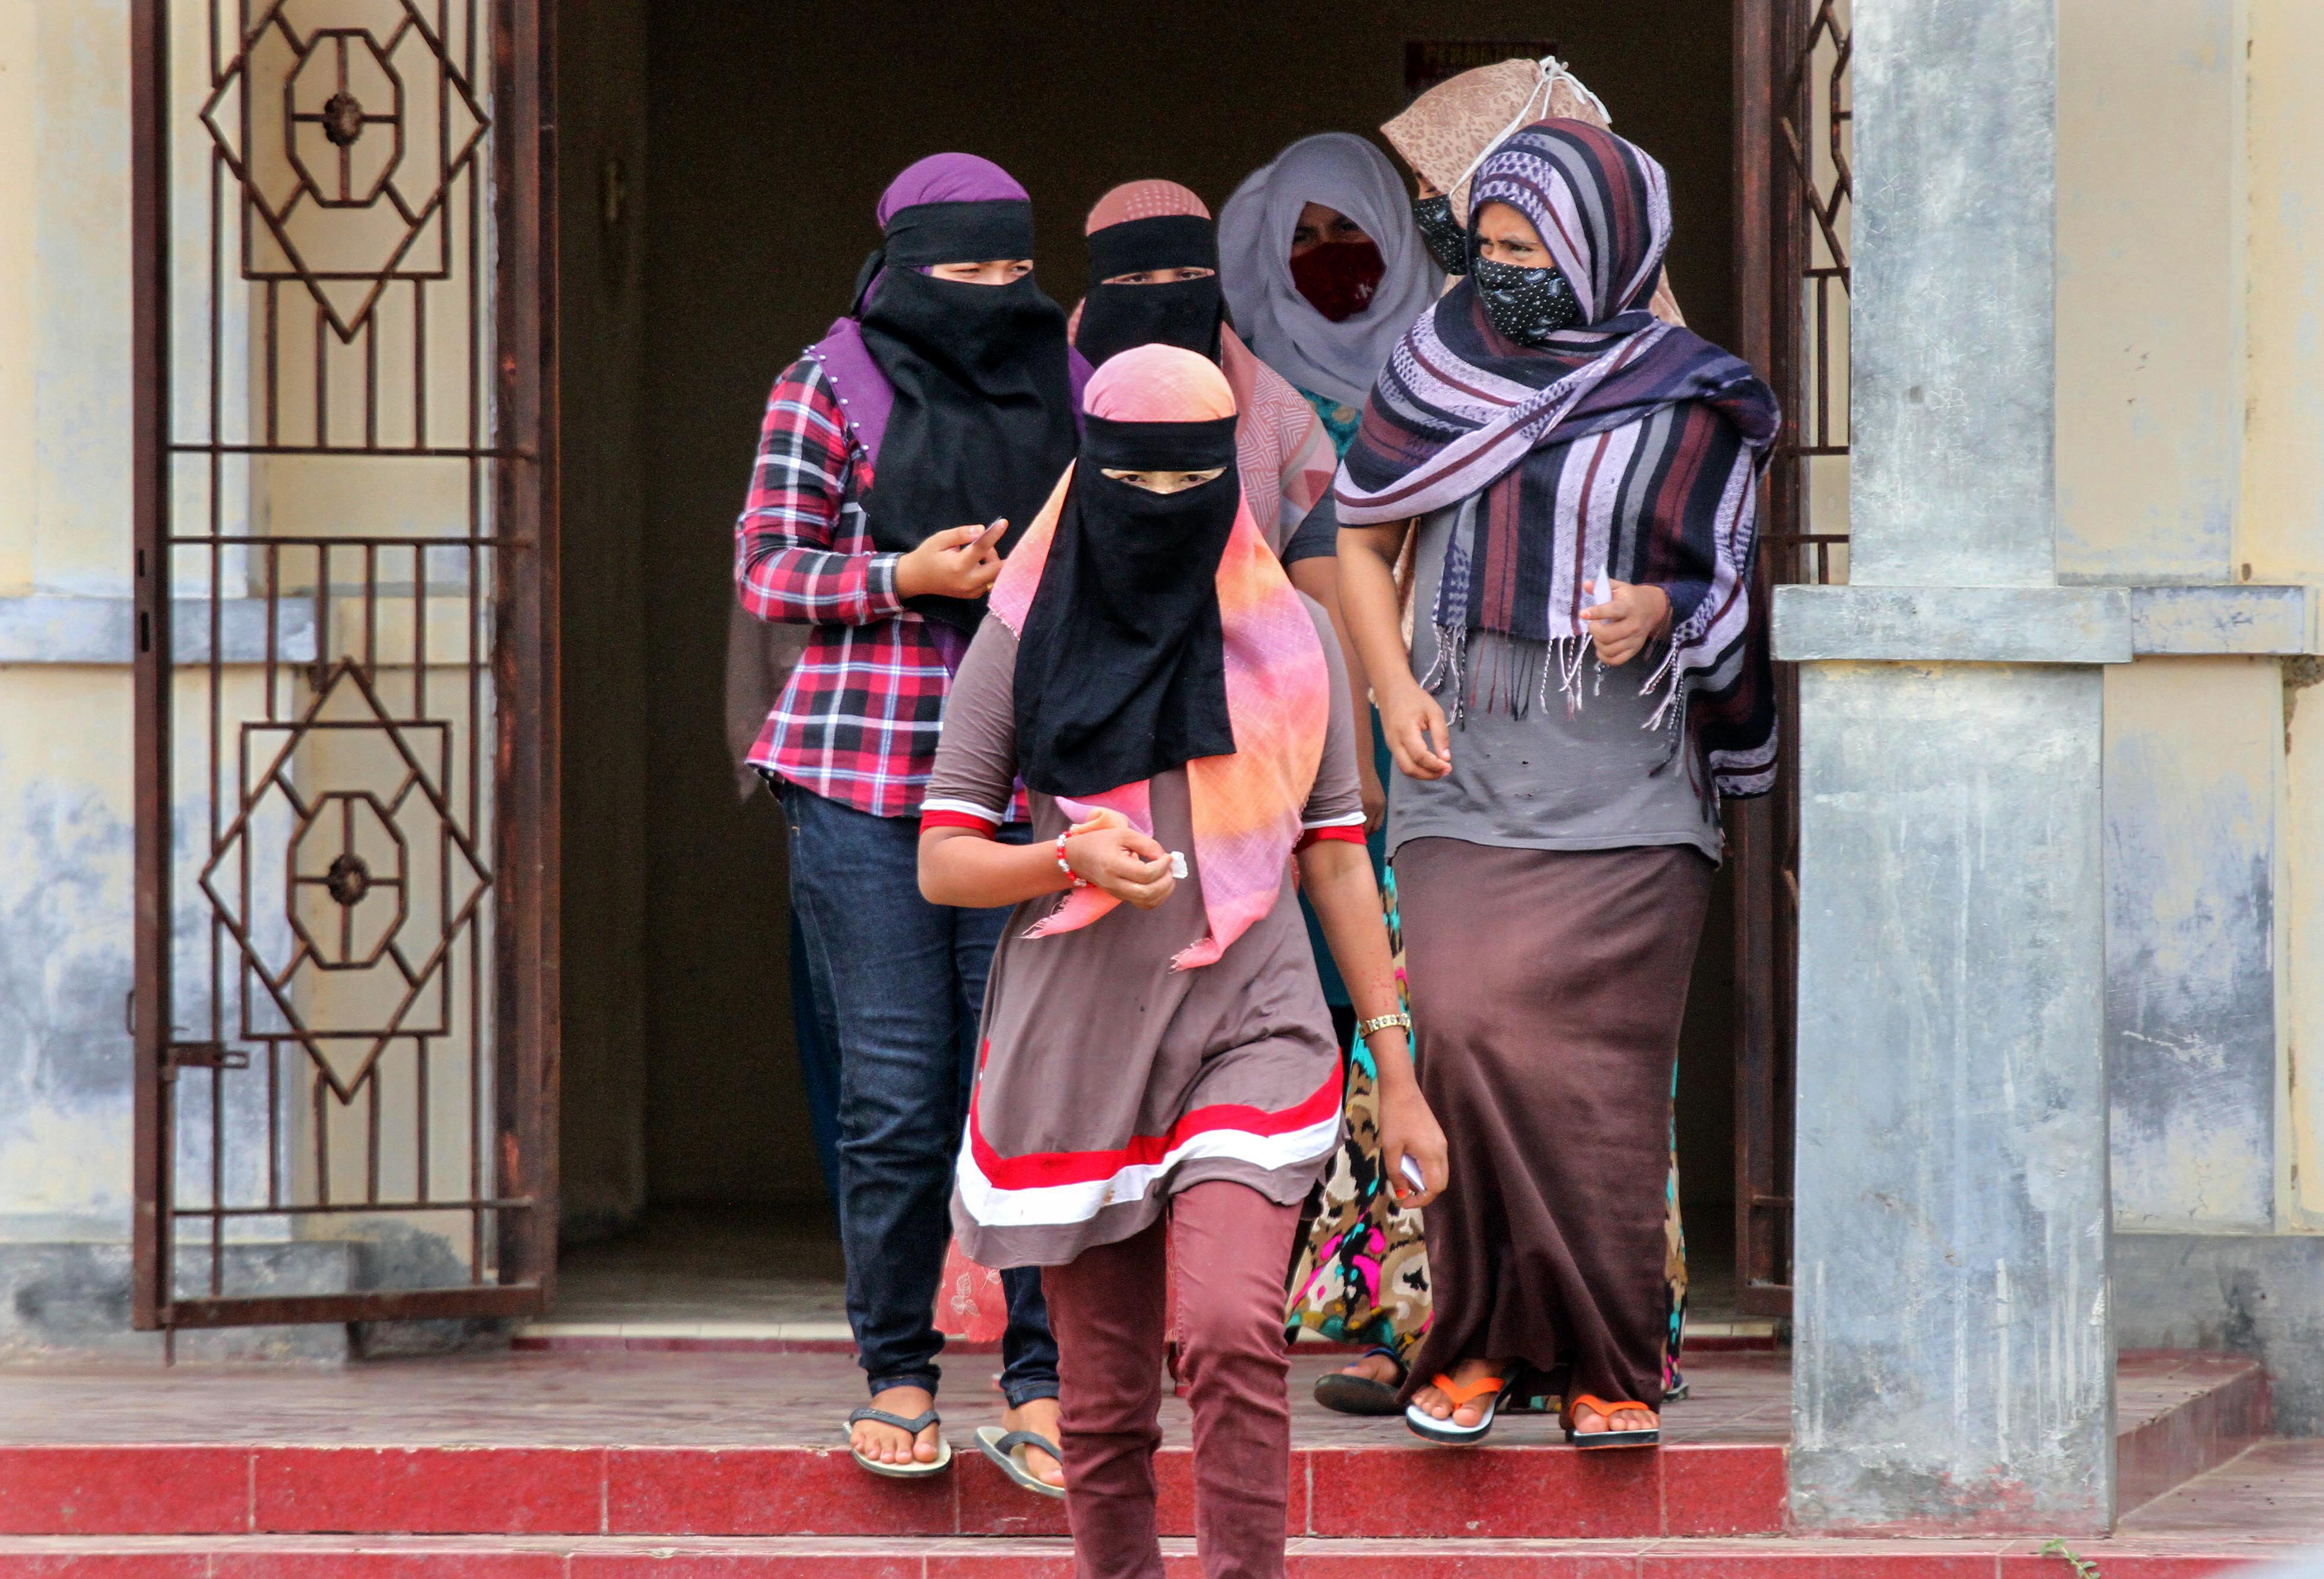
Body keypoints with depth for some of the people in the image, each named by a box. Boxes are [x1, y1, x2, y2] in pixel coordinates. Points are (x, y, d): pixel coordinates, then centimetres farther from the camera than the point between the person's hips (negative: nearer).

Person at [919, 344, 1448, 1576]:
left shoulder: (1287, 638, 6)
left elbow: (1337, 862, 10)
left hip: (1248, 1031, -1)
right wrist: (1072, 858, -18)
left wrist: (1400, 1077, 8)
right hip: (1075, 1050, 1)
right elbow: (941, 864, 2)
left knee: (1230, 1333, -23)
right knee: (1107, 1412, 3)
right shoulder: (1024, 639, 3)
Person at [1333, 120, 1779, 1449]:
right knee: (1464, 1029, -15)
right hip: (1464, 778, 2)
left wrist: (1663, 612, -10)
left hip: (1624, 792, -2)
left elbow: (1729, 583, 12)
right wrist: (1395, 686, 4)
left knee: (1598, 1068, -8)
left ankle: (1609, 1363, 2)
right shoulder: (1445, 362, 11)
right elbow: (1364, 540, 19)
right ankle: (1475, 1338, -2)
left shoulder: (1689, 404, 4)